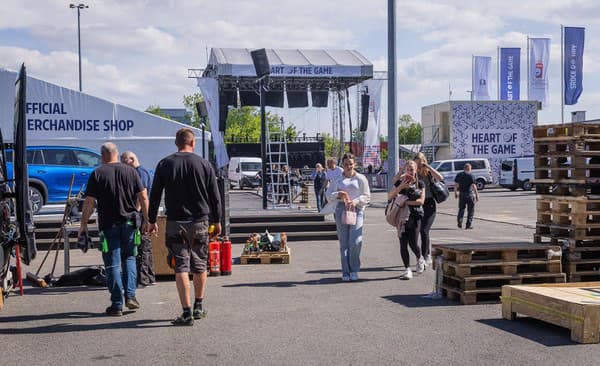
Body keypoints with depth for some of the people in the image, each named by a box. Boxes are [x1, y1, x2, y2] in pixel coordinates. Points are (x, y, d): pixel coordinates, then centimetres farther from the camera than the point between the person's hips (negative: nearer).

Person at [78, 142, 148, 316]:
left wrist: (83, 225, 2)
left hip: (109, 225, -2)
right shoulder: (130, 171, 4)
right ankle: (130, 295, 8)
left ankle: (117, 305, 5)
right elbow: (143, 197, 1)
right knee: (129, 258, 19)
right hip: (130, 223, 2)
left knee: (112, 264, 3)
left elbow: (89, 202, -6)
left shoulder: (97, 174, -3)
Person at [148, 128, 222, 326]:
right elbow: (215, 196, 3)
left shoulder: (164, 164, 0)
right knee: (200, 265, 14)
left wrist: (152, 221, 12)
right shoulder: (204, 164, 0)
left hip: (175, 224, -1)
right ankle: (198, 307, 25)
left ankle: (187, 313, -5)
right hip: (200, 222, 1)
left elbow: (154, 196, 2)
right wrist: (217, 221, 14)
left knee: (181, 267, 0)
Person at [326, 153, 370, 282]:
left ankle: (354, 270, 5)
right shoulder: (337, 179, 13)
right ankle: (345, 272, 9)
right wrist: (339, 194, -11)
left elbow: (367, 197, 5)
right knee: (343, 243, 2)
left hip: (356, 209, -2)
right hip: (341, 209, 2)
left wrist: (355, 201, -12)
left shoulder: (361, 178, 8)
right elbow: (329, 195, 9)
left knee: (355, 242, -13)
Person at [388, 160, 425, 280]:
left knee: (413, 243, -6)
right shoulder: (400, 182, 7)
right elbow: (389, 196, -2)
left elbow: (421, 201, -5)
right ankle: (407, 269, 7)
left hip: (415, 215, -2)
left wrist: (406, 201, -12)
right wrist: (401, 186, -13)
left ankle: (419, 258, 26)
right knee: (403, 244, -1)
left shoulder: (420, 184, 5)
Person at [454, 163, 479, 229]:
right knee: (470, 210, 6)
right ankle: (469, 224, 5)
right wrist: (477, 195, -10)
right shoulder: (470, 176, -10)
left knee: (461, 209, 16)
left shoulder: (458, 175, 6)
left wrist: (455, 192, 23)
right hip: (470, 194, -4)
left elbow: (455, 185, 11)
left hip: (461, 194, 4)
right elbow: (473, 186, -14)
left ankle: (460, 222, 2)